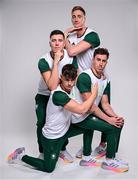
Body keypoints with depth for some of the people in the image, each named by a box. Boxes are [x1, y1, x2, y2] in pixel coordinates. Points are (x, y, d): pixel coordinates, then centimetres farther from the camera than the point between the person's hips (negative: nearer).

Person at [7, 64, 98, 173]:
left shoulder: (71, 89, -7)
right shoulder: (58, 95, -33)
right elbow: (81, 110, -36)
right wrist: (94, 94, -24)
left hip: (65, 130, 8)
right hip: (52, 137, -8)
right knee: (48, 168, 3)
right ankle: (21, 156, 20)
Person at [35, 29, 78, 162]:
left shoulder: (71, 57, -19)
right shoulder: (43, 61, -28)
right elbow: (52, 87, -39)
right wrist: (56, 62, -41)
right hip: (44, 96, -2)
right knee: (42, 124, -6)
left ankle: (62, 149, 27)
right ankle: (42, 152, 18)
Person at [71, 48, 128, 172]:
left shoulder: (105, 81, 7)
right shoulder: (85, 77, -20)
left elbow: (105, 104, 6)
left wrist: (116, 117, -11)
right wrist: (109, 119, -22)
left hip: (90, 114, 9)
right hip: (80, 117, -9)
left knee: (118, 122, 11)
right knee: (114, 127, -13)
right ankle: (109, 161, 9)